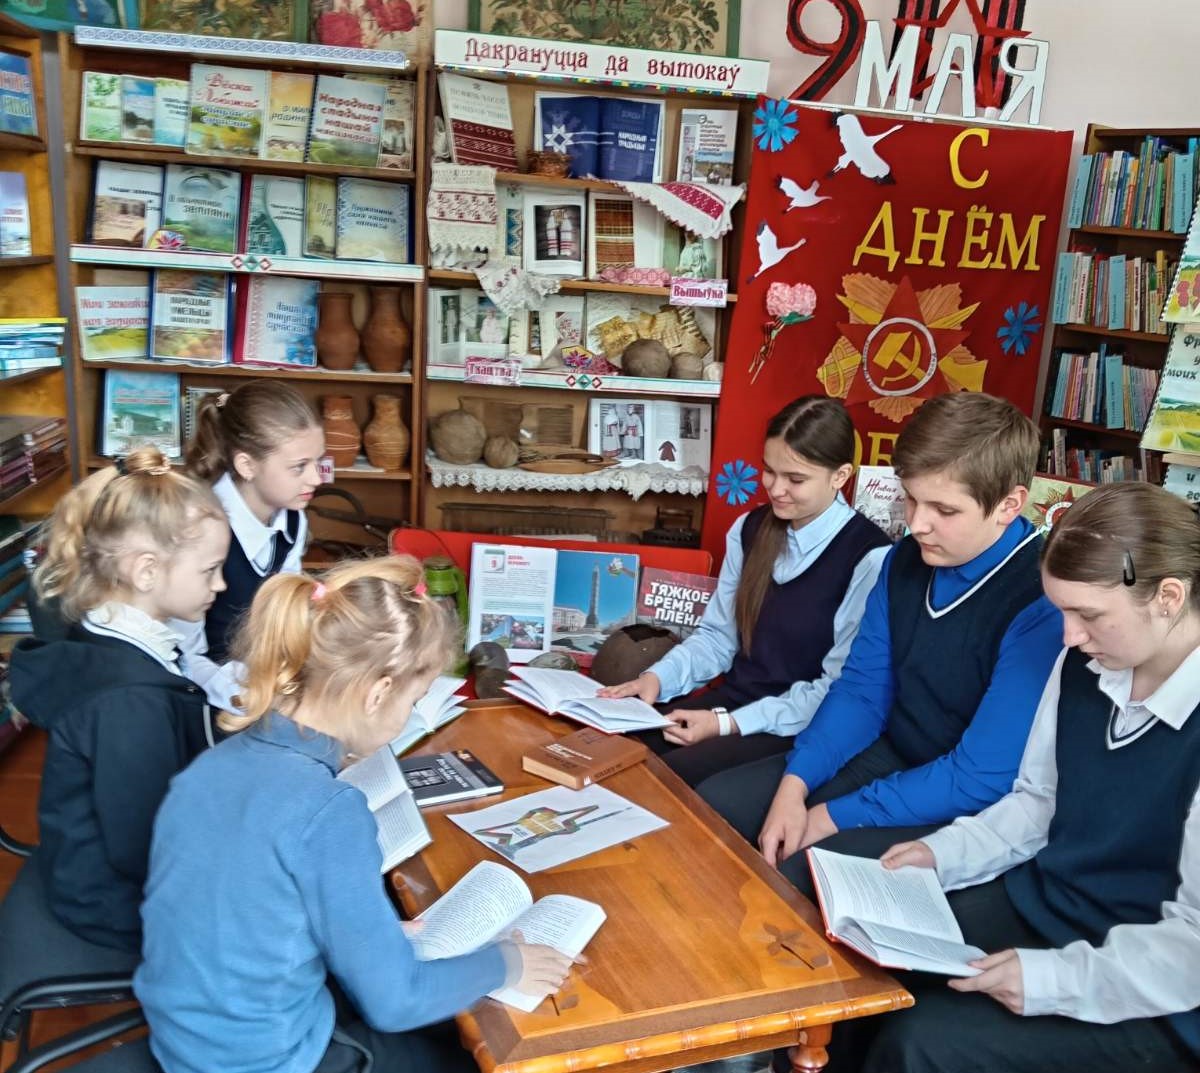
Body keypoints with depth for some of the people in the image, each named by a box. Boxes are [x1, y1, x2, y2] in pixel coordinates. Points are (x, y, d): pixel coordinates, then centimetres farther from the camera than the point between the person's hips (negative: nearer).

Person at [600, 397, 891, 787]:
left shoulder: (869, 558, -15)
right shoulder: (749, 529, 6)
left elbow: (839, 691, -15)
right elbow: (718, 635, 10)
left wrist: (729, 723, -19)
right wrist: (658, 677, -10)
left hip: (807, 726, -6)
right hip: (735, 698, 6)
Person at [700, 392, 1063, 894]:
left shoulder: (1042, 607, -24)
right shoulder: (906, 561, 0)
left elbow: (983, 776, -25)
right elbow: (861, 688, 4)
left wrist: (835, 818, -20)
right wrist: (795, 785, -11)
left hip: (965, 811, -7)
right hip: (887, 758, 7)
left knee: (803, 873, -26)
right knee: (713, 804, -1)